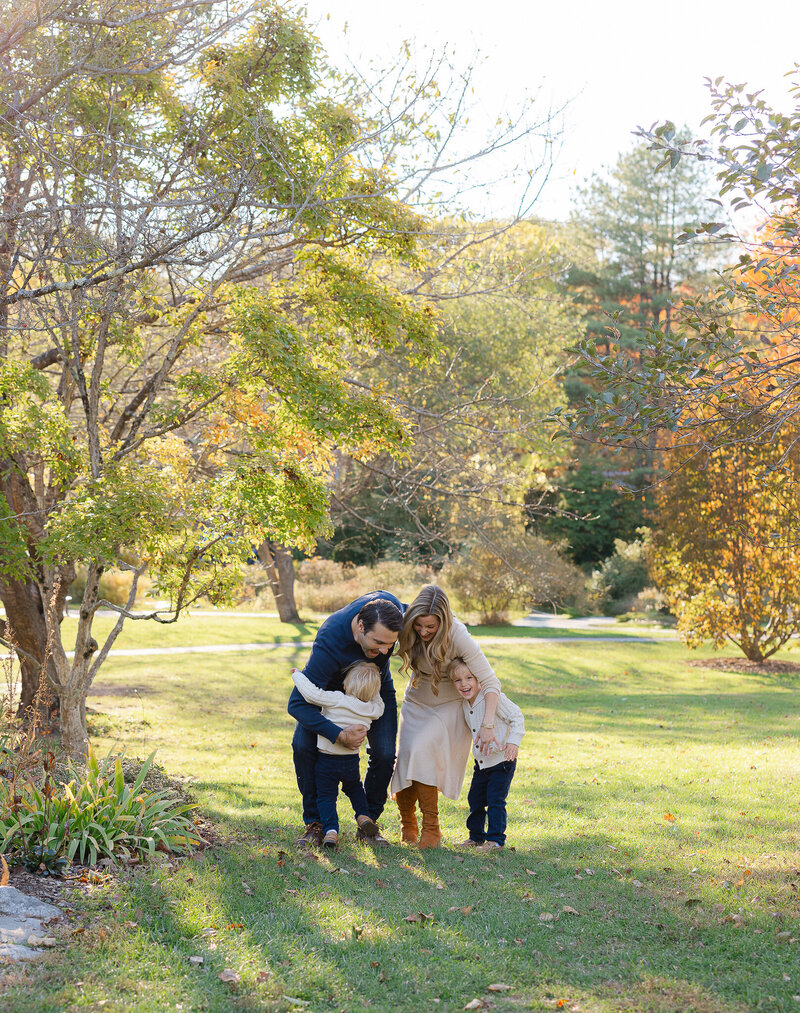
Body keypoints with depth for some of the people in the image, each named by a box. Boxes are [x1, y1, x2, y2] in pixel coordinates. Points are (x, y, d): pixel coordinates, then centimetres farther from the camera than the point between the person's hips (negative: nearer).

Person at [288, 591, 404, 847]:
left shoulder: (388, 605, -33)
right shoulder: (328, 643, -44)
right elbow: (297, 703, -41)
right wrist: (338, 735, -48)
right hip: (332, 687, -2)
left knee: (384, 753, -14)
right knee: (302, 746, -19)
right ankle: (314, 823, -4)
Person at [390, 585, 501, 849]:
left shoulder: (457, 636, -29)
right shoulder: (409, 630, -18)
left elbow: (490, 682, -26)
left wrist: (487, 725, -33)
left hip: (449, 705, -4)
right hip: (416, 702, 4)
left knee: (423, 751, -25)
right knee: (406, 755, -10)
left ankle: (431, 827, -13)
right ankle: (407, 824, 14)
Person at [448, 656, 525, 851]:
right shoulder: (464, 704, 4)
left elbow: (516, 716, -17)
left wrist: (513, 741, -26)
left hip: (501, 761, -7)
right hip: (481, 762, 7)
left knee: (495, 800, -7)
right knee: (475, 799, 12)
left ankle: (496, 839, 3)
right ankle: (476, 836, 26)